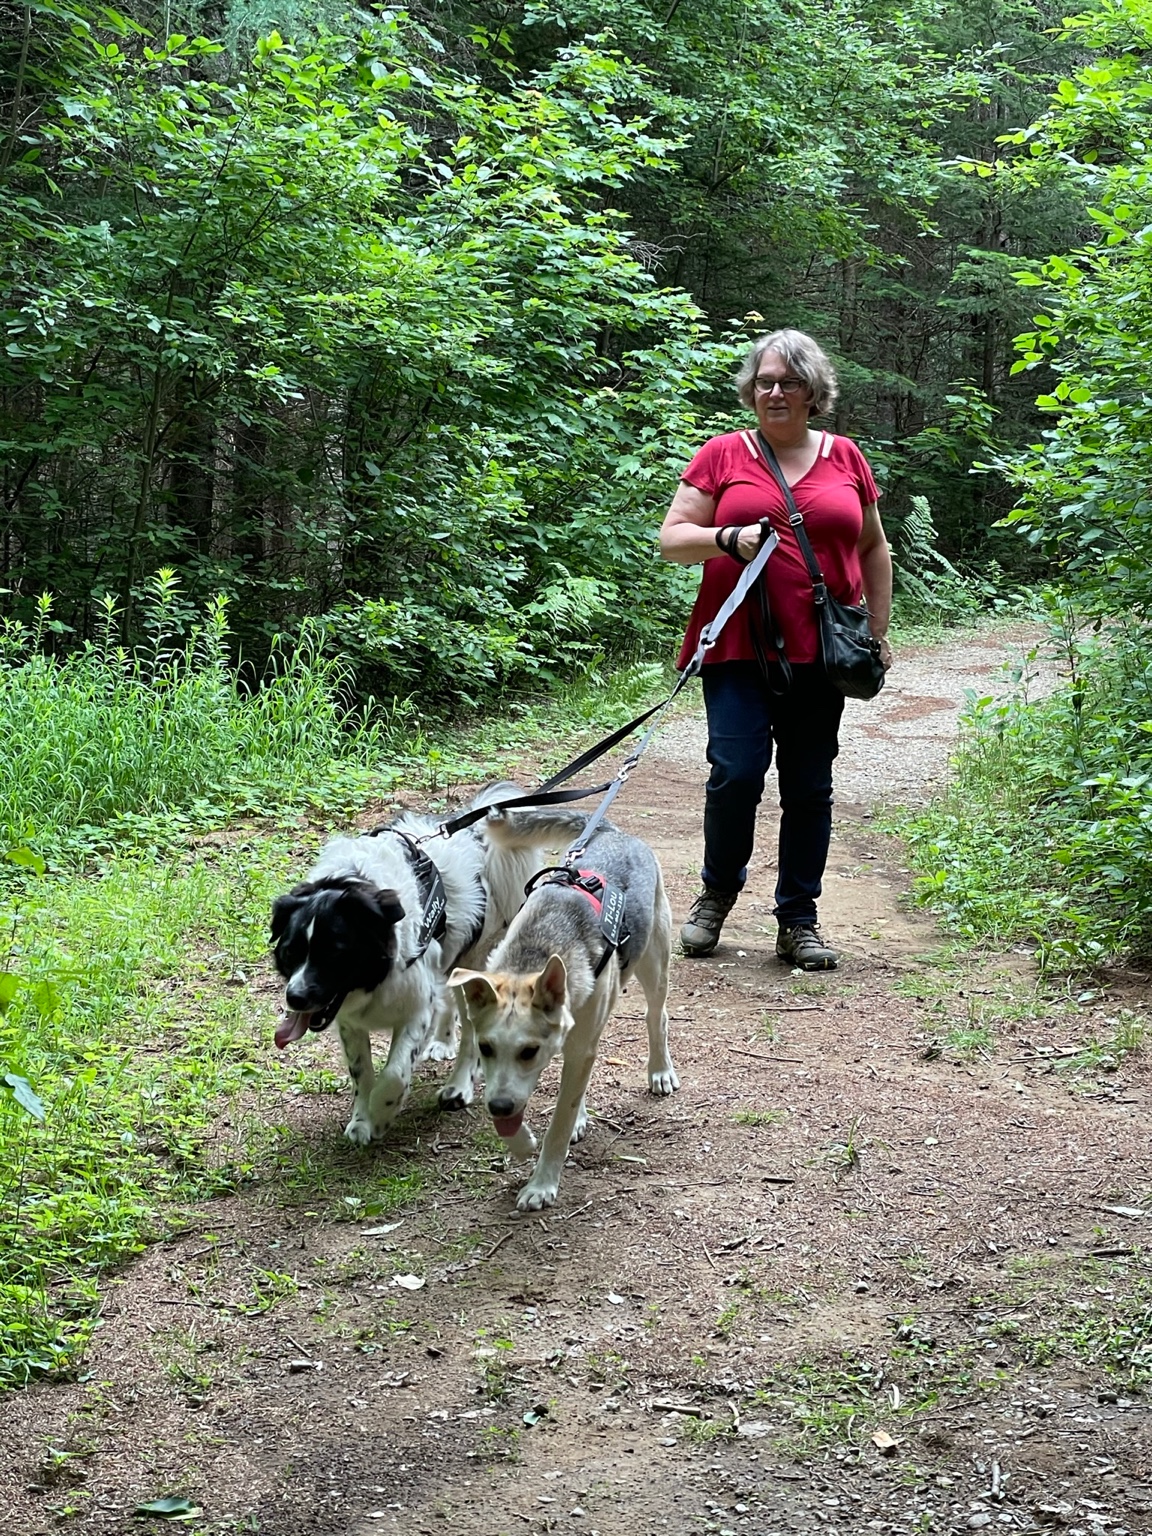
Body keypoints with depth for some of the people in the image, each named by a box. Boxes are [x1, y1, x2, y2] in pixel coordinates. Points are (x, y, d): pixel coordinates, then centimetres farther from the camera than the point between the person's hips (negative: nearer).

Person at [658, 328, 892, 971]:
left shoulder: (845, 459, 11)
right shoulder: (723, 456, 5)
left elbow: (874, 549, 18)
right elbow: (672, 538, 3)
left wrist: (879, 631, 12)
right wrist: (729, 539, -16)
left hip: (819, 652, 2)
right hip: (739, 646, -2)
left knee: (809, 786, 4)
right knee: (737, 773, -12)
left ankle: (799, 920, 16)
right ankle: (718, 892, 14)